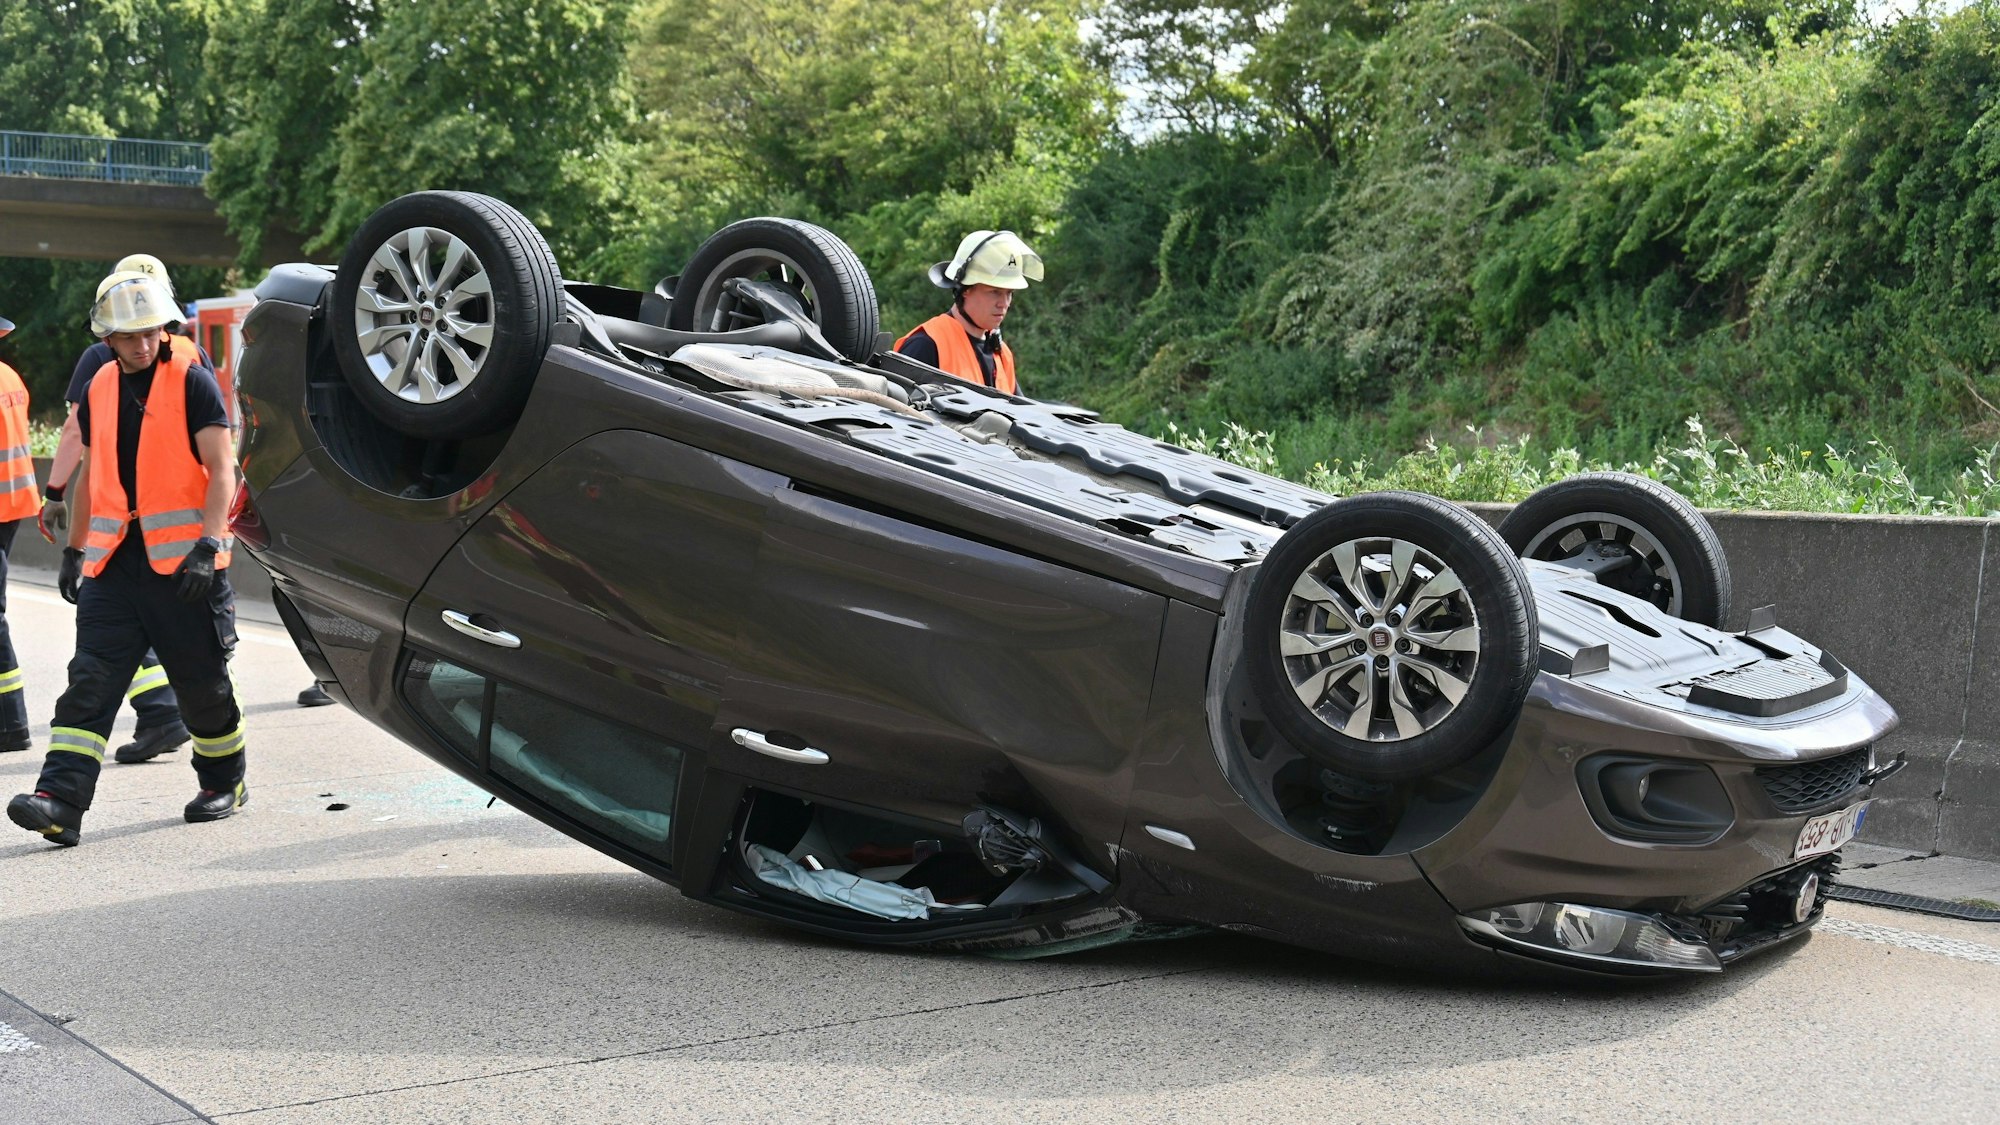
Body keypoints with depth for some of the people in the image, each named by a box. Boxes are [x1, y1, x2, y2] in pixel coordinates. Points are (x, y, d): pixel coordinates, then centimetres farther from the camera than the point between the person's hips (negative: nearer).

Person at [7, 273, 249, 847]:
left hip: (182, 560, -4)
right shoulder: (99, 388, 13)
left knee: (201, 681, 7)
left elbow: (221, 471, -9)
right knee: (90, 679, -6)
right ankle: (60, 802, -13)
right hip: (114, 562, 5)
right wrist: (73, 550, 22)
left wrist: (209, 546, -20)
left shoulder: (192, 381, -4)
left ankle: (224, 782, 27)